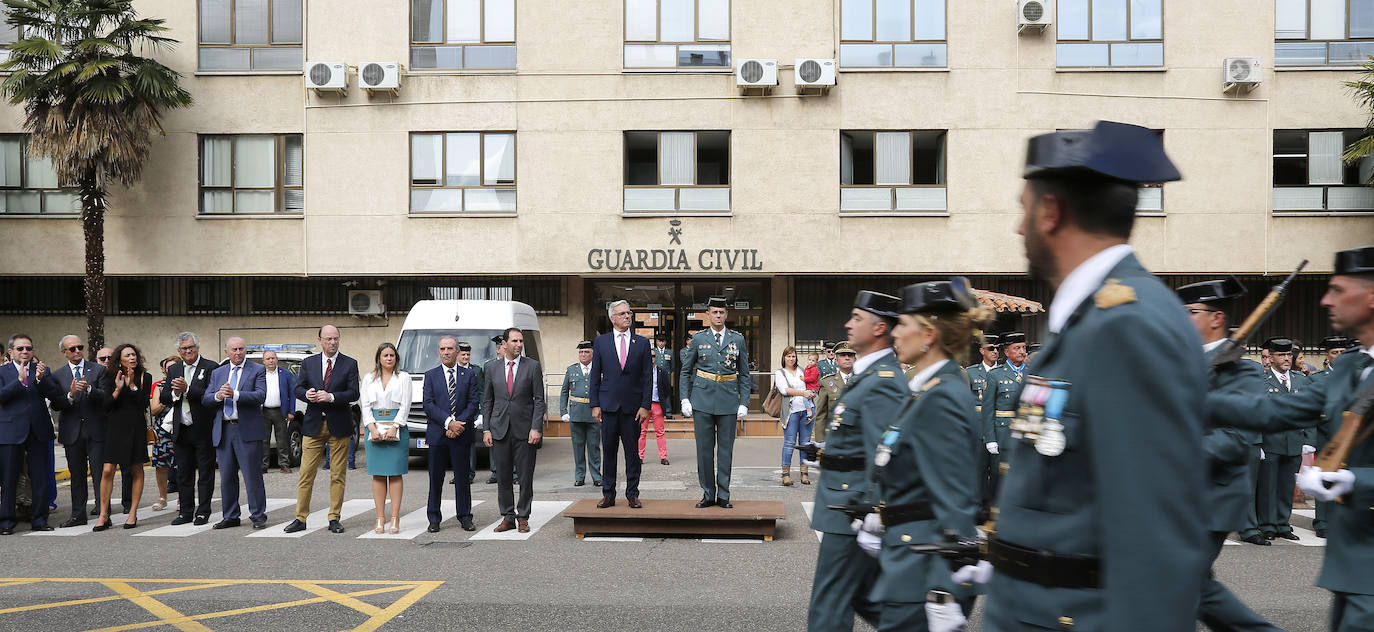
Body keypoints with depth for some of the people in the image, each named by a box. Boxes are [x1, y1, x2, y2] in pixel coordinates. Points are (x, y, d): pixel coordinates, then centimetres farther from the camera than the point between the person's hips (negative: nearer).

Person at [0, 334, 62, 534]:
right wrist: (19, 380, -23)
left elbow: (56, 395, -3)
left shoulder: (43, 370, 10)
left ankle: (39, 519, 14)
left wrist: (41, 379, -18)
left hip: (38, 431, 2)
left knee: (40, 477, 6)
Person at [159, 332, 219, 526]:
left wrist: (187, 389, -23)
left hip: (203, 430, -5)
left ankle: (203, 512, 9)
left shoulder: (210, 367, -6)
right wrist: (175, 393, -11)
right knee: (183, 473, 11)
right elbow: (163, 398, 9)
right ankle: (186, 512, 20)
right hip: (181, 430, 5)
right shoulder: (173, 370, 12)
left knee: (205, 472, 2)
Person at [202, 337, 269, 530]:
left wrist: (235, 394, -22)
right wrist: (218, 396, -13)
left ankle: (258, 516, 6)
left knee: (253, 476, -3)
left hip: (247, 431, -5)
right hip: (223, 431, 5)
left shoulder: (258, 370, 2)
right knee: (227, 477, 10)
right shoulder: (217, 373, 16)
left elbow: (260, 396, -12)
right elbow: (205, 400, 8)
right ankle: (230, 517, 20)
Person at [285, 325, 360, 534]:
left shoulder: (350, 364, 2)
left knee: (338, 475, 3)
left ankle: (334, 519, 11)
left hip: (339, 425, -1)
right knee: (306, 474, 2)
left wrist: (331, 397, -19)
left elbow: (354, 393, -5)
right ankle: (300, 519, 10)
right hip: (313, 424, 1)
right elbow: (298, 389, 8)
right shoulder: (308, 363, 9)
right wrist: (307, 394, -14)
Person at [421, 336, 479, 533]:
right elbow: (428, 404, -3)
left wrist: (459, 423, -13)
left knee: (462, 477, 4)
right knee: (435, 478, 4)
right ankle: (434, 519, 13)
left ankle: (465, 517, 13)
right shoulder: (431, 375, 7)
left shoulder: (469, 375, 7)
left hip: (462, 435, 0)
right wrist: (449, 422, -14)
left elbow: (473, 404, 1)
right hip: (437, 434, 0)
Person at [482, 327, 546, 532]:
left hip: (524, 430, -2)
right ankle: (507, 517, 17)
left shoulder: (532, 366, 1)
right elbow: (487, 401, 11)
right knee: (503, 477, 6)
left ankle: (523, 518, 12)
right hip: (500, 429, 2)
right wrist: (486, 429, 3)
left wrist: (536, 428, -10)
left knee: (525, 476, 1)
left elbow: (539, 400, -1)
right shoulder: (492, 367, 8)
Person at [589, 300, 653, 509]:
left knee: (632, 452, 4)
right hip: (608, 406, 0)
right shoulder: (601, 342, 6)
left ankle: (632, 495, 13)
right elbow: (594, 376, 6)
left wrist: (645, 405, -4)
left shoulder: (642, 343, 5)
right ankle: (608, 494, 15)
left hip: (633, 407, 0)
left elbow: (647, 377, 3)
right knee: (608, 452, 6)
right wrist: (595, 405, -1)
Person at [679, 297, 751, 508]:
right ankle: (708, 494, 13)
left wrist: (744, 403, 2)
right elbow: (685, 372, 9)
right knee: (704, 448, 3)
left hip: (728, 399, 0)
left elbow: (744, 374, 9)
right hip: (703, 398, 0)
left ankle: (723, 495, 12)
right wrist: (685, 399, 0)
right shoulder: (698, 339, 5)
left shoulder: (738, 339, 7)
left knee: (726, 449, 4)